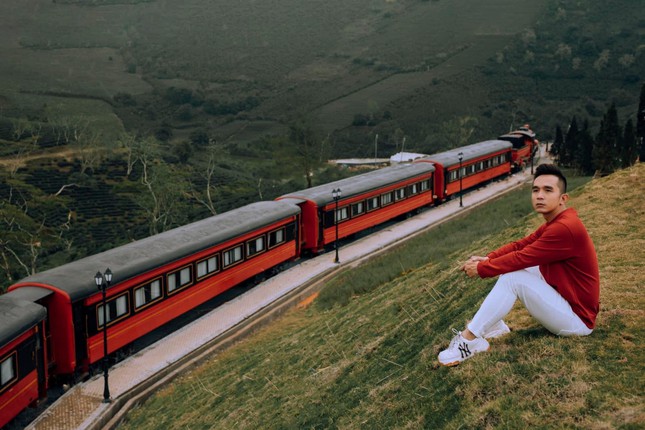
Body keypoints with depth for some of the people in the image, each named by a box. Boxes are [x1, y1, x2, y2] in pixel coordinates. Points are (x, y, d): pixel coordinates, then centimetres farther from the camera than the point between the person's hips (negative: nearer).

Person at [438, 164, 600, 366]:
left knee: (512, 277, -21)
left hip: (577, 318, -10)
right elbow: (520, 245, 8)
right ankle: (493, 325, 7)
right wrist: (486, 259, -7)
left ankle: (469, 340, -16)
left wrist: (481, 269, -10)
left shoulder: (565, 228, -25)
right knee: (512, 267, 9)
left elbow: (522, 258, -22)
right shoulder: (555, 223, 8)